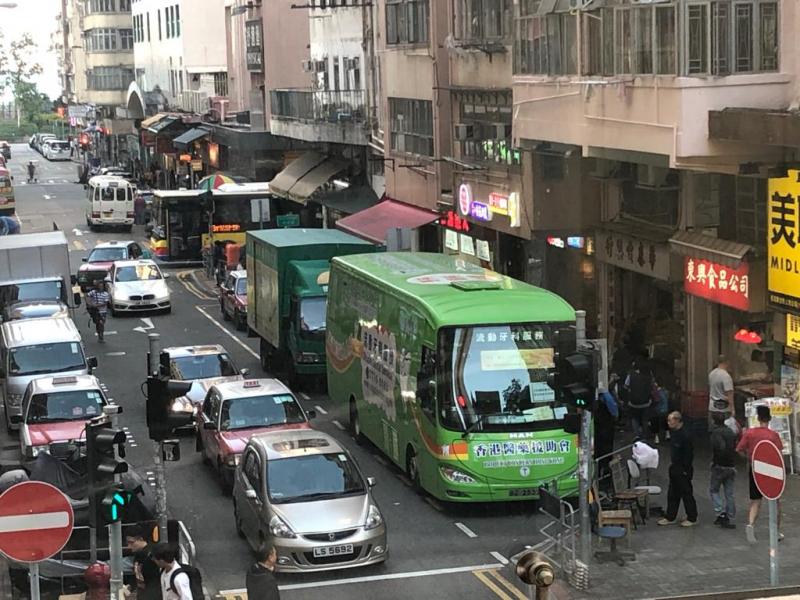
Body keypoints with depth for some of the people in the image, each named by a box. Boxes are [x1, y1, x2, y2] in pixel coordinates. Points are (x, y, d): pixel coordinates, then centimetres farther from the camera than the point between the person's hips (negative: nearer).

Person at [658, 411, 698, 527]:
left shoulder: (684, 435, -21)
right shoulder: (675, 433, 7)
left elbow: (689, 454, -21)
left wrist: (686, 470, -19)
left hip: (683, 469, -9)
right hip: (674, 468, 9)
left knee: (686, 493, 2)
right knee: (672, 494, 14)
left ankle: (692, 518, 13)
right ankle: (670, 517, 23)